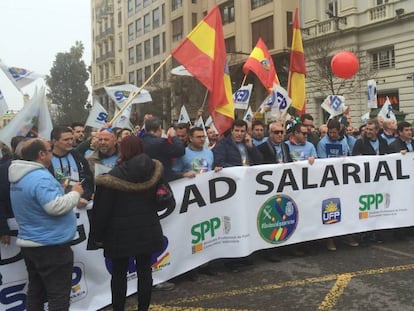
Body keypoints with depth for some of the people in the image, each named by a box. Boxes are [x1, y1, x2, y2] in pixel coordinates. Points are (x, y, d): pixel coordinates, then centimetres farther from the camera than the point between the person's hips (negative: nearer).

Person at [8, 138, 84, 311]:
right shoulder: (41, 177, -22)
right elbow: (55, 206, -30)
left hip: (29, 243, 10)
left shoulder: (19, 176, 10)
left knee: (36, 291, 19)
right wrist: (75, 193, -15)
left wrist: (69, 196, 13)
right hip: (50, 245, -10)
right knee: (59, 295, 0)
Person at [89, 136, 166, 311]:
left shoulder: (115, 175, -14)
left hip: (121, 232, -3)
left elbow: (103, 209, -11)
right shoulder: (154, 171, -2)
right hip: (147, 230, 4)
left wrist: (98, 235, -2)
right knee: (144, 271, 11)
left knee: (119, 273, 9)